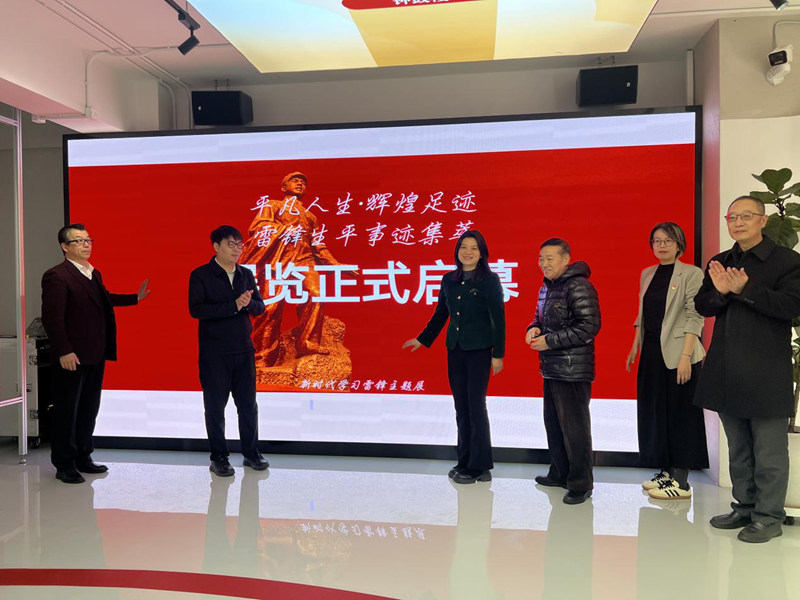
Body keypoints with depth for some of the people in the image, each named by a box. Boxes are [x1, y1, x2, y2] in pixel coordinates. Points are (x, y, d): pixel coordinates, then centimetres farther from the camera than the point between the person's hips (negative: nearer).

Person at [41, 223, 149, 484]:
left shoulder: (94, 274, 13)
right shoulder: (56, 276, -13)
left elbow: (105, 298, 29)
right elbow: (52, 317, -17)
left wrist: (135, 297, 24)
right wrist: (64, 351, -21)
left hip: (96, 355, 8)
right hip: (72, 357, -8)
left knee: (89, 409, 16)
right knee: (67, 410, 5)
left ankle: (83, 457, 29)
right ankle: (64, 465, 17)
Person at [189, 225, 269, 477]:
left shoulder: (246, 274, 9)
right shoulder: (200, 275, -6)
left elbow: (259, 306, 8)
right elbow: (196, 309, -18)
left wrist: (248, 303, -16)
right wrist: (234, 306, -23)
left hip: (243, 350, 4)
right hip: (214, 352, -4)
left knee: (248, 404, 10)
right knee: (215, 406, 6)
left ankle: (251, 453, 24)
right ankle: (219, 458, 20)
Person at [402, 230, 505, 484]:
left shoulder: (489, 280, -6)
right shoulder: (449, 280, 9)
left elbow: (498, 319, -7)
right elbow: (440, 315, 18)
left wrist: (498, 354, -11)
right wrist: (422, 339, 22)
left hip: (479, 351, -5)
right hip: (455, 349, 5)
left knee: (475, 406, -3)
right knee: (461, 407, 10)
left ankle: (479, 466, 9)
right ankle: (465, 461, 21)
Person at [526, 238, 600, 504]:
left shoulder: (578, 287, -15)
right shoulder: (546, 287, 14)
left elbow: (589, 326, -20)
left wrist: (550, 341, -19)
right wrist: (534, 329, 2)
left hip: (573, 370, -10)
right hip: (551, 369, 10)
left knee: (574, 426, -3)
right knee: (553, 423, 18)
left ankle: (581, 483, 9)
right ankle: (559, 473, 32)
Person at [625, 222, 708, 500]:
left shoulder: (691, 274, -7)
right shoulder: (647, 274, 12)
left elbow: (695, 317, -13)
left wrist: (685, 356, -20)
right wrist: (636, 346, 13)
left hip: (677, 353, -7)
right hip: (651, 352, 7)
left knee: (679, 414, -1)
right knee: (654, 412, 11)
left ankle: (681, 482, 7)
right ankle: (666, 471, 24)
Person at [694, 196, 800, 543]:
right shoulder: (719, 263, 12)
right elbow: (702, 306, 8)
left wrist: (745, 290, -19)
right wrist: (720, 293, -12)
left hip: (765, 372, -6)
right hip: (727, 371, 6)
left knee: (769, 451, 2)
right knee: (738, 448, 16)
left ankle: (769, 516, 14)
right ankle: (745, 507, 29)